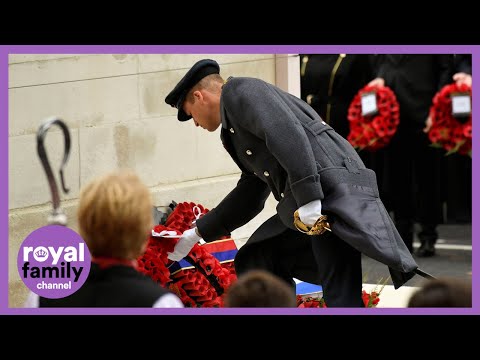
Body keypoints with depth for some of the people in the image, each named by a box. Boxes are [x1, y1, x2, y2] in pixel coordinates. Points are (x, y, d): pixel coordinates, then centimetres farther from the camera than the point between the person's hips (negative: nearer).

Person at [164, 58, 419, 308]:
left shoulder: (238, 90, 1)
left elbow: (286, 132, -16)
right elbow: (249, 194, 37)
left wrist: (307, 197, -23)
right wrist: (197, 233, 42)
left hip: (333, 193, -10)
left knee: (341, 298, -16)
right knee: (253, 263, 16)